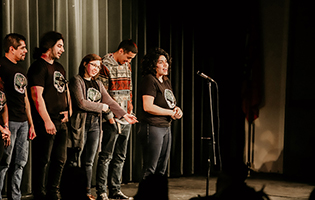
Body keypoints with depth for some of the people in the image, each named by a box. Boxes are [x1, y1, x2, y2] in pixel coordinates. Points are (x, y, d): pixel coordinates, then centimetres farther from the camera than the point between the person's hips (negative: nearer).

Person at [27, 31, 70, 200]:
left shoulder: (59, 68, 18)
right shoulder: (38, 67, -9)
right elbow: (37, 96, -16)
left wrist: (68, 109, 9)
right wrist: (47, 121, -19)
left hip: (61, 122, 9)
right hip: (46, 123, -9)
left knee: (60, 160, 12)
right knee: (42, 161, -3)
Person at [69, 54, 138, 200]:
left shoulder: (98, 84, 18)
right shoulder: (76, 81, -4)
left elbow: (109, 101, 14)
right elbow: (81, 103, -14)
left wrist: (124, 114, 3)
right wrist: (101, 107, -4)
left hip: (95, 125, 6)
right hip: (80, 123, -6)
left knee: (89, 162, 7)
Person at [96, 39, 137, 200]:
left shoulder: (127, 66, 14)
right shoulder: (105, 67, -10)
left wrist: (130, 105, 10)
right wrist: (110, 118, -15)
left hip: (126, 120, 8)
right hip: (112, 120, -8)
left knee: (120, 157, 11)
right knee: (106, 157, -3)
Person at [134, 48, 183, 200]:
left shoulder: (166, 81, 16)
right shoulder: (150, 80, -11)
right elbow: (148, 106, -21)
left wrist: (177, 109, 1)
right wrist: (171, 113, -14)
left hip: (166, 127, 9)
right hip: (153, 127, -9)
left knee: (161, 169, 13)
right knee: (150, 170, -7)